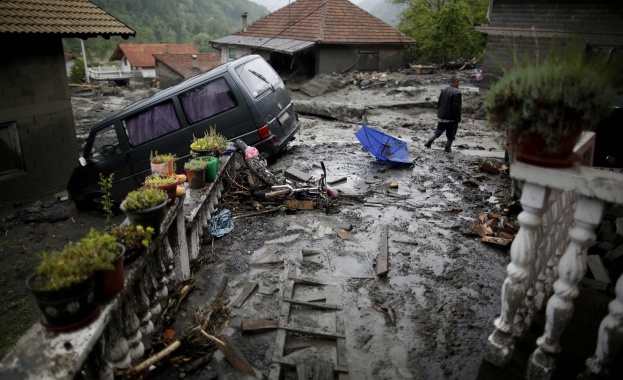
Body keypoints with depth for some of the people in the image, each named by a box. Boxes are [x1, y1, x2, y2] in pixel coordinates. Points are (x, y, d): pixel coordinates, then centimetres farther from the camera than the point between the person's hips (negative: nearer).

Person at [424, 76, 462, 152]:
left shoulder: (444, 90, 4)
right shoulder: (457, 92, -18)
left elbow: (439, 103, 11)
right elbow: (457, 107, -20)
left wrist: (439, 113, 21)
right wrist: (458, 119, -12)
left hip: (441, 117, 6)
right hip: (451, 118, -6)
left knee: (438, 131, 20)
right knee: (451, 135, 10)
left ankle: (429, 142, 12)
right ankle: (447, 148, 19)